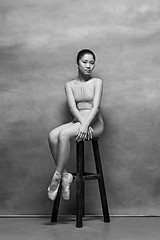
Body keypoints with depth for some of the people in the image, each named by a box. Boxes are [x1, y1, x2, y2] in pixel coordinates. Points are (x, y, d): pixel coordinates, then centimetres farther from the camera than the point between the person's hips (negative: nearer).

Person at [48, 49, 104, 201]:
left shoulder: (97, 82, 4)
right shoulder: (70, 85, 12)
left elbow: (96, 106, -10)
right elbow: (72, 107, -3)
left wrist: (86, 125, -25)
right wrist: (83, 123, -20)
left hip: (95, 122, -4)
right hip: (77, 121, 4)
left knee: (64, 134, -32)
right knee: (52, 135, -27)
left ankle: (57, 177, -25)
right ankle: (65, 175, -21)